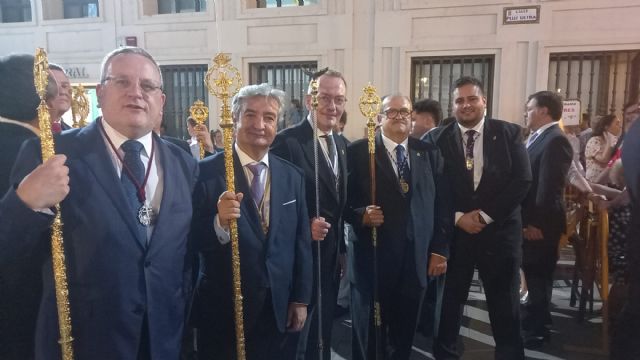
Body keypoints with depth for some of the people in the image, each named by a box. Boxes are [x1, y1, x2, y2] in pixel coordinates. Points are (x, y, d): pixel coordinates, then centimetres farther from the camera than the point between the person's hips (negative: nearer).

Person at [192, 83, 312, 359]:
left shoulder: (292, 176, 2)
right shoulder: (207, 171, -10)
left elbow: (301, 243, 6)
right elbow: (194, 240, -12)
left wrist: (300, 300, 6)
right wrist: (219, 222, -31)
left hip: (280, 308, 3)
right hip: (224, 309, -3)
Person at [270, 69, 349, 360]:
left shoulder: (341, 144, 9)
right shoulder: (287, 141, -16)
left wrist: (341, 249, 16)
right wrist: (303, 227, -26)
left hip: (331, 256, 7)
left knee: (323, 334, 22)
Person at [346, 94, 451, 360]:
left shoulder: (429, 153, 8)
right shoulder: (358, 151, -2)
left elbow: (442, 204, 7)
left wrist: (440, 249, 4)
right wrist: (361, 215, -22)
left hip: (415, 260, 3)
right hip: (372, 258, -2)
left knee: (404, 335, 15)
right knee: (367, 332, 13)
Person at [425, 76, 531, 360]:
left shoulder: (509, 133, 2)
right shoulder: (437, 138, 1)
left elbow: (522, 181, -5)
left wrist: (485, 215, -11)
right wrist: (457, 217, -12)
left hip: (499, 230, 0)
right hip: (453, 230, 0)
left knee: (505, 305, 11)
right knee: (449, 301, 10)